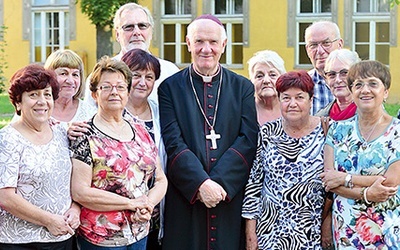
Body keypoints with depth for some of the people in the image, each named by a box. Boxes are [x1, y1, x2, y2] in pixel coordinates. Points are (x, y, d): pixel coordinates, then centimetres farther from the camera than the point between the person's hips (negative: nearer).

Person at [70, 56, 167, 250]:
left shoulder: (141, 132, 8)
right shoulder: (86, 137, -9)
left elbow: (161, 180, 11)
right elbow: (79, 192, -17)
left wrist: (147, 204, -9)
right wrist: (131, 203, -15)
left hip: (140, 234, 5)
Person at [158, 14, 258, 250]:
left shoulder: (243, 87, 7)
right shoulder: (170, 87, 3)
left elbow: (248, 139, -2)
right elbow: (173, 143, -6)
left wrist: (219, 183, -14)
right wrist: (200, 183, -17)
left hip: (231, 199, 1)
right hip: (185, 199, -1)